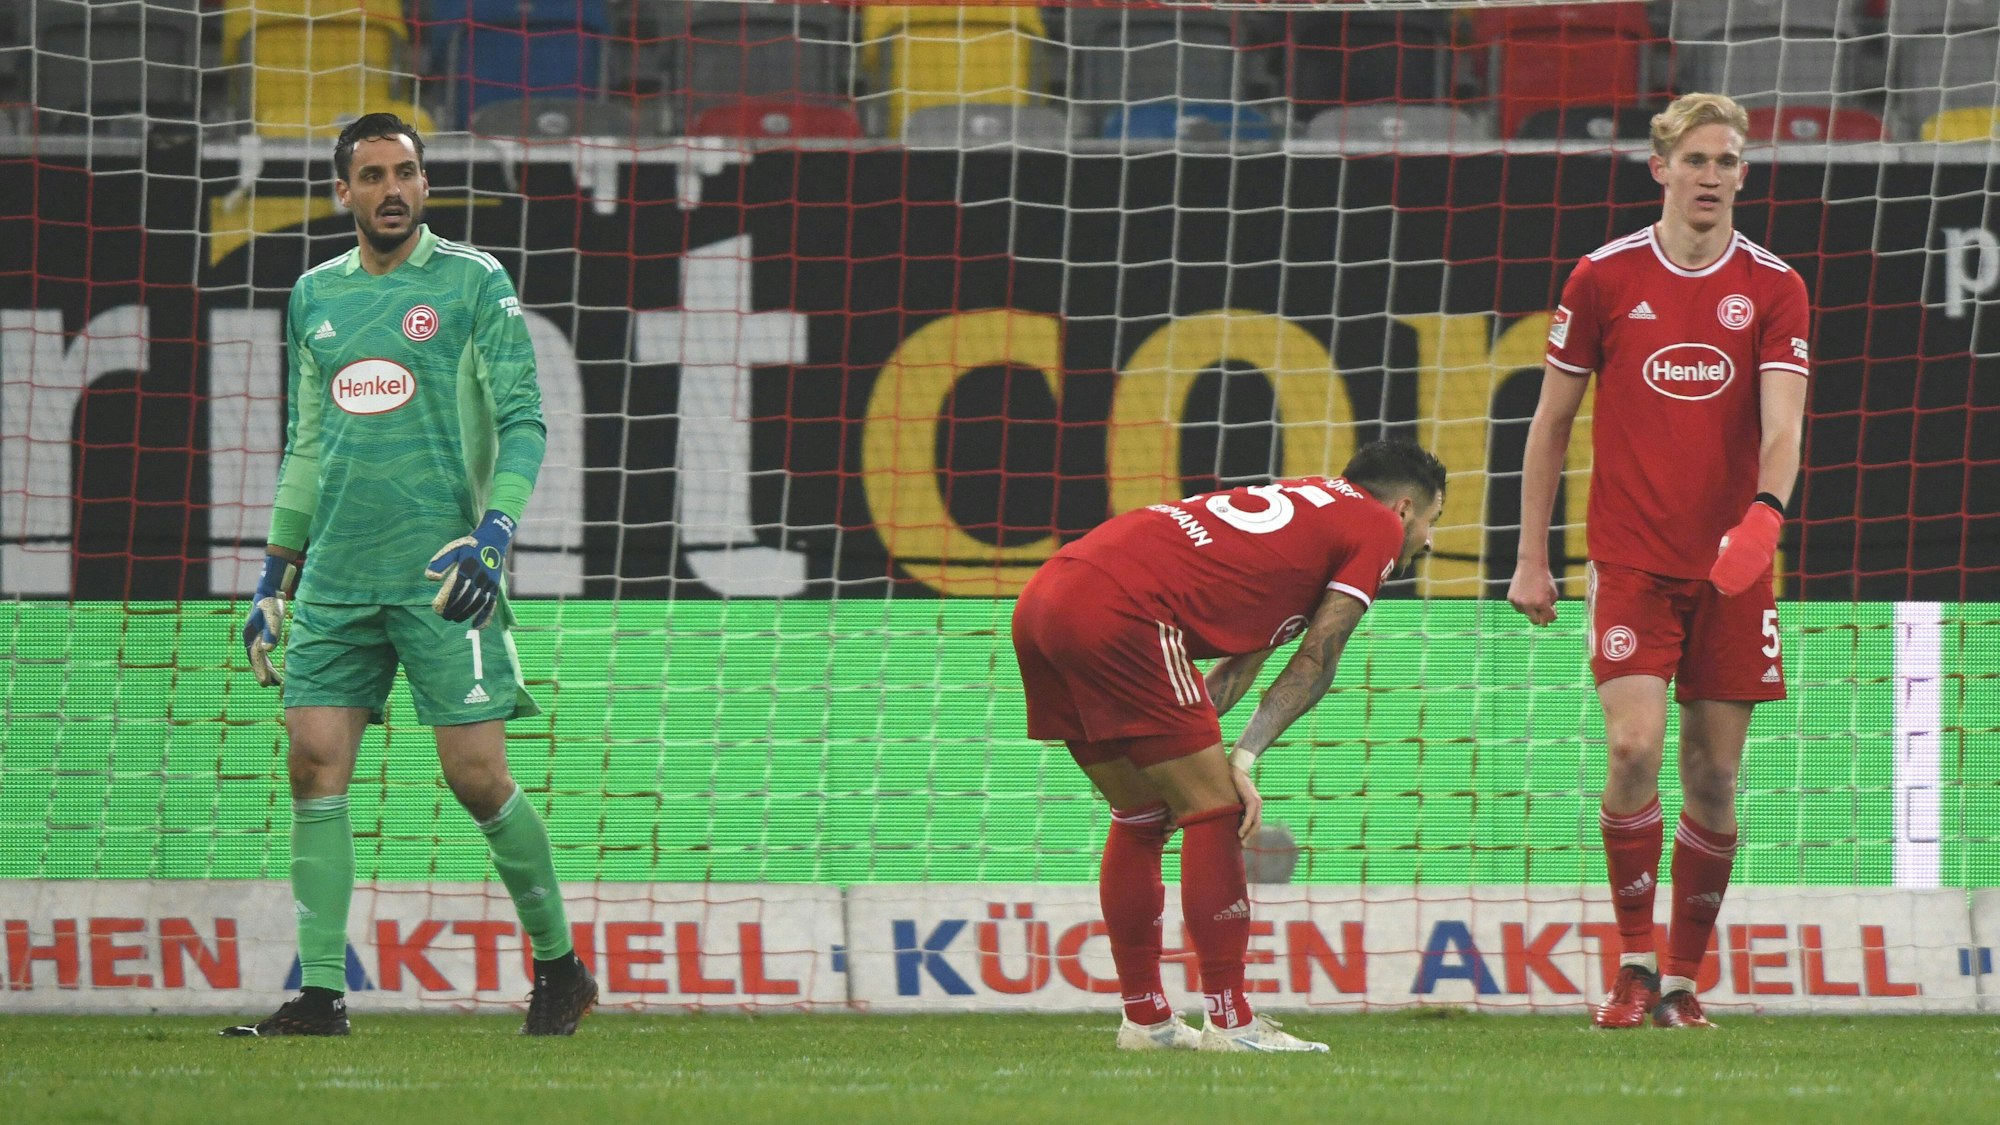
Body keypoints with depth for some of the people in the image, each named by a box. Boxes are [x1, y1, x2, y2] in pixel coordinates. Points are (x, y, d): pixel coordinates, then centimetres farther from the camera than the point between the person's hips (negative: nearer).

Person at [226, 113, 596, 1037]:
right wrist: (274, 577, 19)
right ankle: (321, 992, -2)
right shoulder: (314, 295, 14)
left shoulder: (474, 283, -1)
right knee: (314, 763, -5)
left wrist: (491, 535, -19)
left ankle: (560, 965, 12)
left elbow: (522, 421, -5)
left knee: (476, 774, -6)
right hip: (336, 579, 5)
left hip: (441, 574, -5)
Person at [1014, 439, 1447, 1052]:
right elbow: (1315, 662, 3)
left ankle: (1145, 1018, 23)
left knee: (1142, 816, 19)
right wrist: (1243, 759, 0)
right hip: (1119, 611, -9)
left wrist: (1195, 747, 17)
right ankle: (1228, 1020, -2)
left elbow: (1242, 660, 27)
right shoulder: (1379, 526, 9)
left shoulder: (1304, 500, 33)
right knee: (1214, 809, -2)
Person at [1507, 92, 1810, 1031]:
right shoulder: (1604, 277, 1)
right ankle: (1634, 963, -5)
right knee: (1633, 750, -17)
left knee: (1714, 780, 2)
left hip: (1729, 565, 1)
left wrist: (1763, 516, -29)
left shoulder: (1772, 287, 1)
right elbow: (1551, 419, 8)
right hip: (1629, 558, -1)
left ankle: (1683, 979, 14)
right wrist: (1531, 558, 5)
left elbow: (1782, 422, -9)